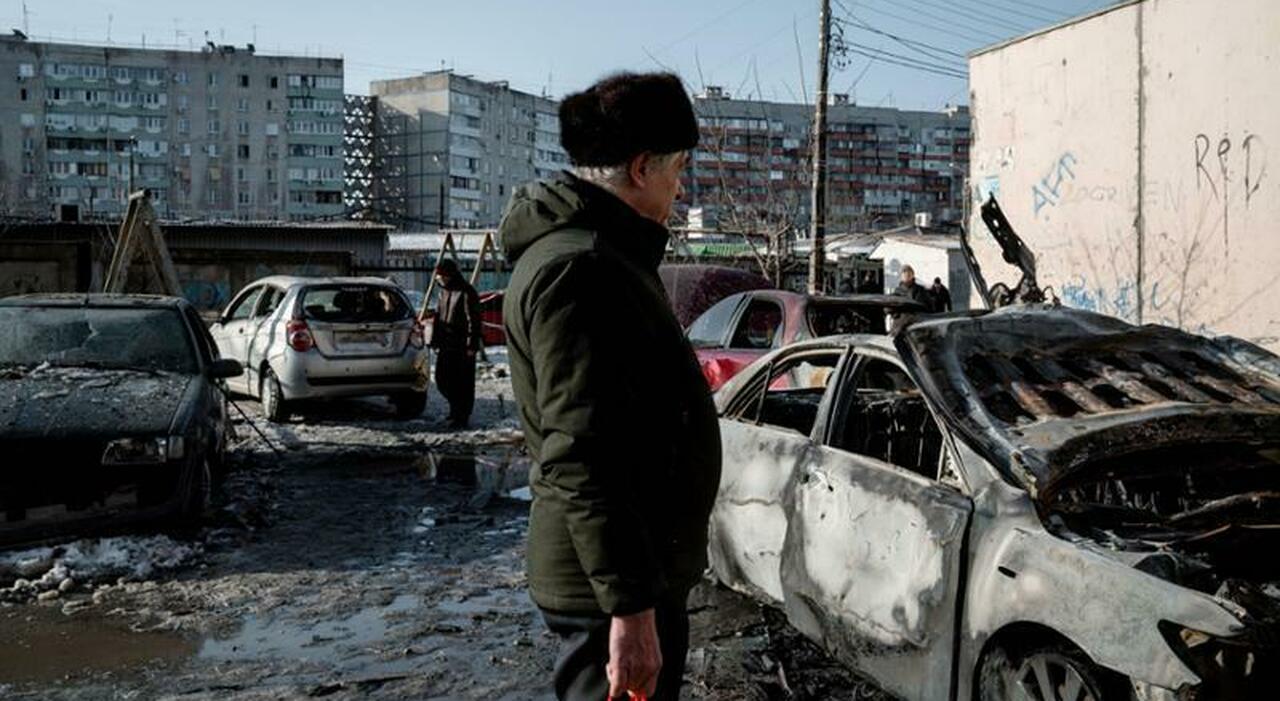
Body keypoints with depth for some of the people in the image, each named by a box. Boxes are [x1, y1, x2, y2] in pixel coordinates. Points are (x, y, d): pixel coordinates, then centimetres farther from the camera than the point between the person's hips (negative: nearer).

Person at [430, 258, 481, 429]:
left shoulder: (466, 293, -12)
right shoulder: (444, 291, 14)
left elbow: (473, 321, -15)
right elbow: (438, 317, 21)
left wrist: (472, 345, -18)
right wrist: (435, 341, 16)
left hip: (462, 347, -8)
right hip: (445, 345, 8)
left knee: (463, 383, -2)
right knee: (442, 379, 11)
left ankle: (462, 416, 5)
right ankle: (457, 407, 28)